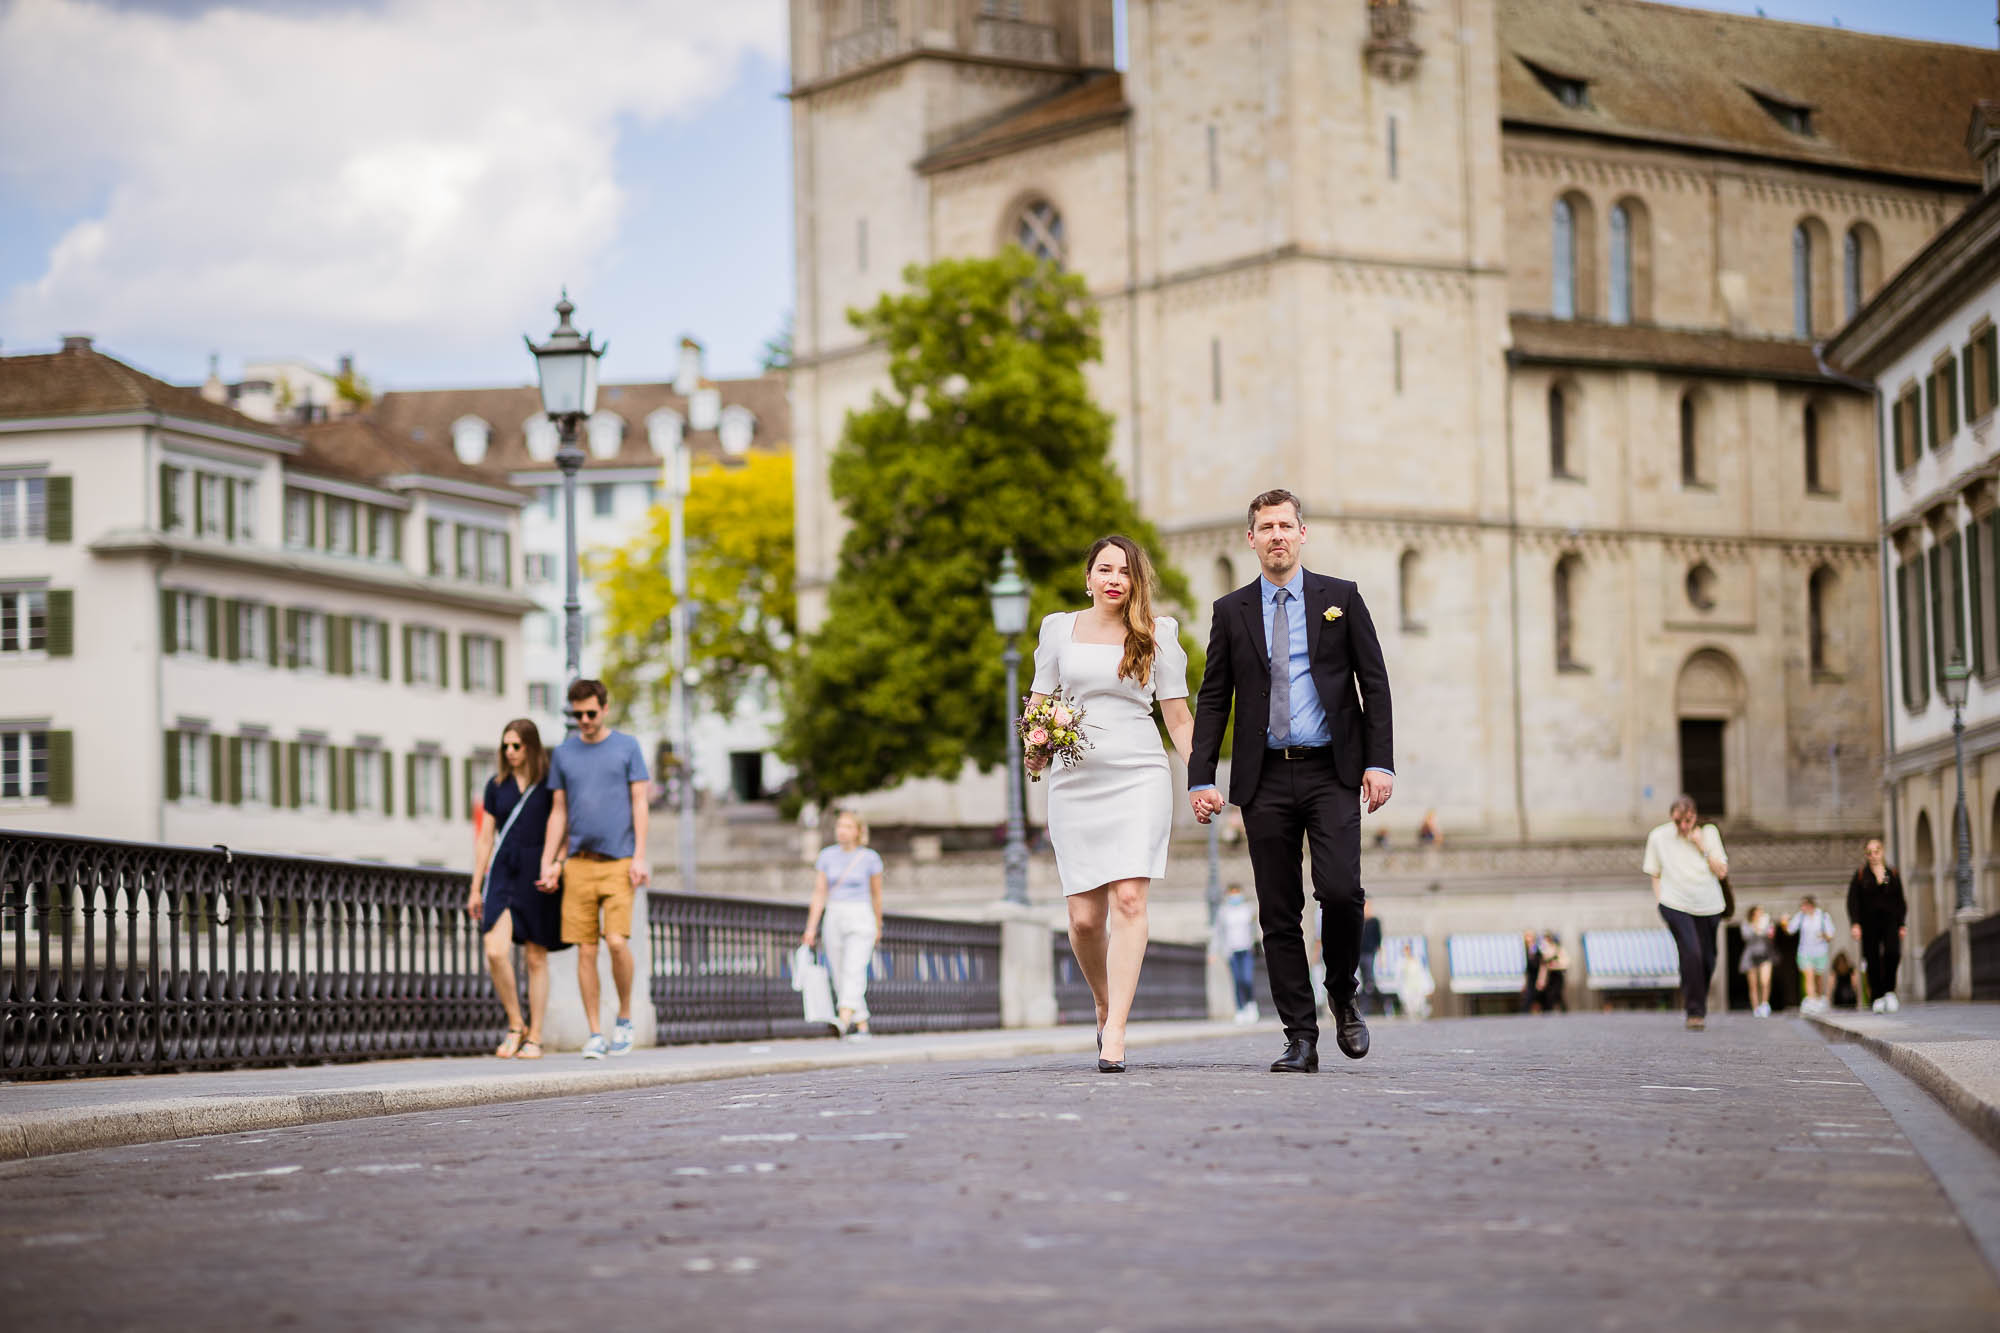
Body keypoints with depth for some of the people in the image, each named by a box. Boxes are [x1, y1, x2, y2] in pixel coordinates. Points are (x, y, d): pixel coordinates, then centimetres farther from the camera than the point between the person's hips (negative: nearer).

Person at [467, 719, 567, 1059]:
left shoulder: (550, 784, 1)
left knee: (536, 958, 2)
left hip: (537, 877, -2)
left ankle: (534, 1038, 9)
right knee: (496, 952, -15)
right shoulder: (496, 785, 10)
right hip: (503, 874, 2)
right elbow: (485, 838, 12)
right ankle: (515, 1025, 2)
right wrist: (476, 888, 9)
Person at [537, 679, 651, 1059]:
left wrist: (640, 856, -5)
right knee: (586, 949, 0)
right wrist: (548, 863, 8)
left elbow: (639, 803, 4)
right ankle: (595, 1034, 6)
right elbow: (558, 812, 15)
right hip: (578, 863, 2)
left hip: (618, 861, -2)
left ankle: (624, 1018, 8)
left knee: (617, 941, -14)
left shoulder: (627, 747, 6)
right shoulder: (564, 753, 12)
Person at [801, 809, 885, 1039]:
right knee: (840, 978, 5)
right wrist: (810, 929, -2)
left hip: (861, 920, -4)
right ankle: (862, 1026, 17)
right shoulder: (827, 856, 4)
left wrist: (878, 926, 18)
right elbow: (819, 894, 4)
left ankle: (844, 1022, -35)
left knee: (854, 971, -20)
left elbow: (876, 894, 10)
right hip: (834, 919, 4)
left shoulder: (870, 858, -2)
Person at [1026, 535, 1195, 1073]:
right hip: (1075, 781, 2)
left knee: (1128, 899, -16)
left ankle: (1114, 1033, -18)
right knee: (1085, 917, -3)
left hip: (1139, 776, -2)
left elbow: (1178, 716, 7)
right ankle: (1105, 1005, 25)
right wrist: (1035, 750, -6)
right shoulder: (1060, 629, 12)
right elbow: (1038, 703, 15)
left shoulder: (1155, 635, 7)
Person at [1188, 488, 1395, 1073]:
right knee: (1279, 914, 0)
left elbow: (1374, 683, 5)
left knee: (1340, 890, -16)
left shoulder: (1340, 598, 7)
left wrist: (1380, 762, -5)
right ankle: (1301, 1038, 6)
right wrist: (1201, 778, -1)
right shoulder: (1230, 611, 10)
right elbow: (1213, 700, 9)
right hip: (1265, 778, 2)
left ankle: (1343, 997, 10)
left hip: (1332, 772, -2)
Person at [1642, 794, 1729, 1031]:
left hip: (1708, 905, 2)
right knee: (1691, 954, -20)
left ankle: (1699, 1004, 35)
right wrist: (1660, 904, 0)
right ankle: (1695, 1012, -15)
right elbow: (1656, 874, 8)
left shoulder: (1709, 833, 1)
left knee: (1707, 960, 9)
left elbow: (1722, 870, -1)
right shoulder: (1658, 837, -1)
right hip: (1676, 905, -2)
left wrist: (1702, 846, -11)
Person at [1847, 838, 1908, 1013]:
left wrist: (1902, 924, 7)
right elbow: (1852, 901, 2)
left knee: (1893, 952, -21)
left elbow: (1900, 901, 14)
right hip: (1869, 923, 0)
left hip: (1890, 920, 0)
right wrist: (1855, 923, -9)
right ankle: (1877, 997, 6)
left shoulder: (1892, 874, 12)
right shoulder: (1860, 875, 7)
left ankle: (1889, 990, -8)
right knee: (1873, 959, -2)